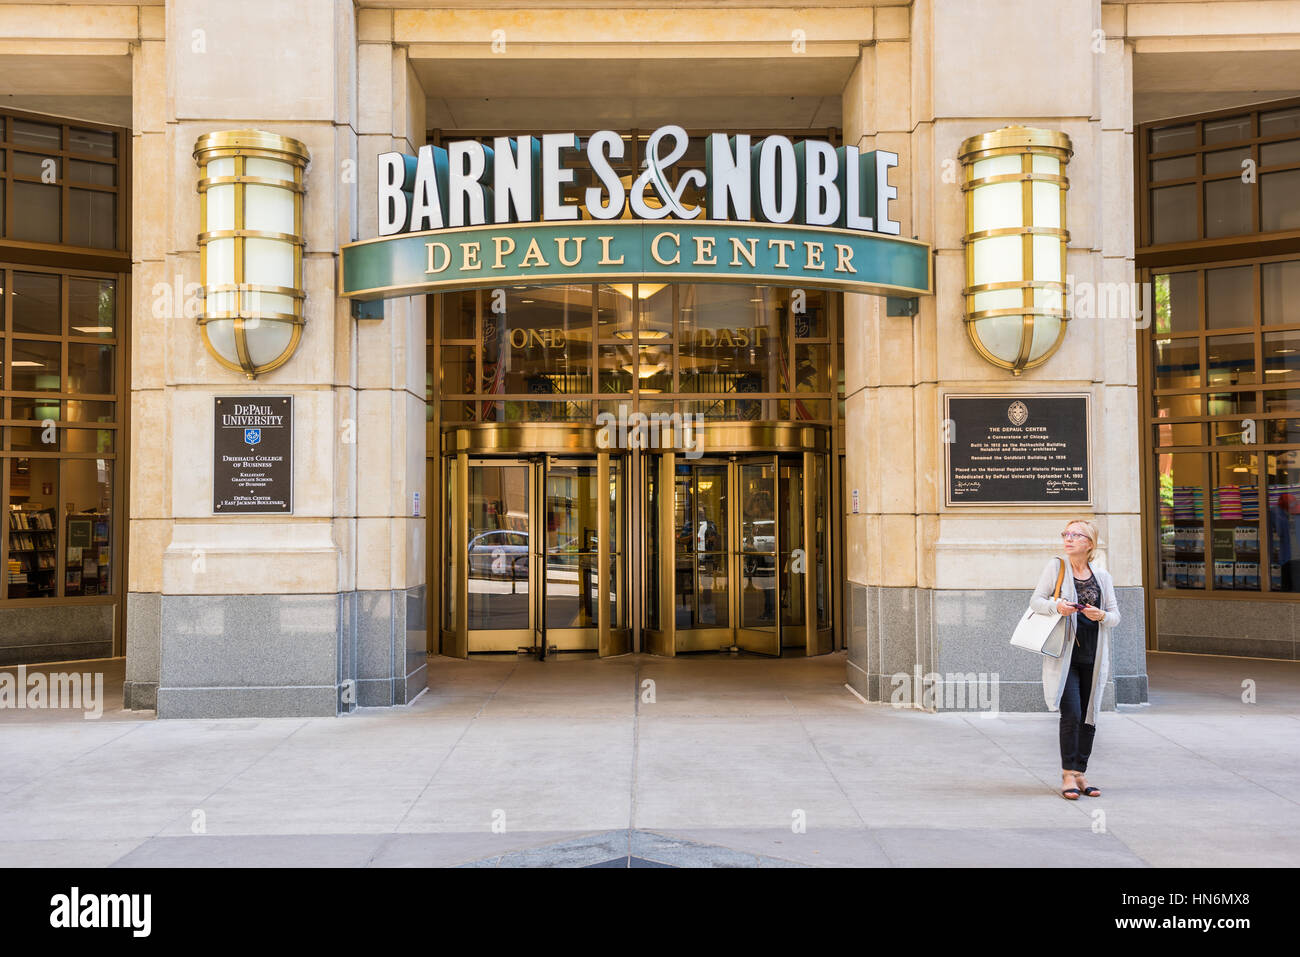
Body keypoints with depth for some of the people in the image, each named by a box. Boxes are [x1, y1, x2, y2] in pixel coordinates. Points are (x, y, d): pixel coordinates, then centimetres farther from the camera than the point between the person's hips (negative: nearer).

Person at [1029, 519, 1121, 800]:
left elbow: (1115, 615, 9)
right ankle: (1068, 776, -3)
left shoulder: (1102, 576, 9)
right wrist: (1056, 605, -19)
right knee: (1071, 714, -12)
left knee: (1089, 716, 7)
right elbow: (1035, 601, 0)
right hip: (1065, 655, -3)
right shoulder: (1056, 567, 1)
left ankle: (1080, 774, 18)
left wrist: (1101, 615, -13)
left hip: (1093, 657, 4)